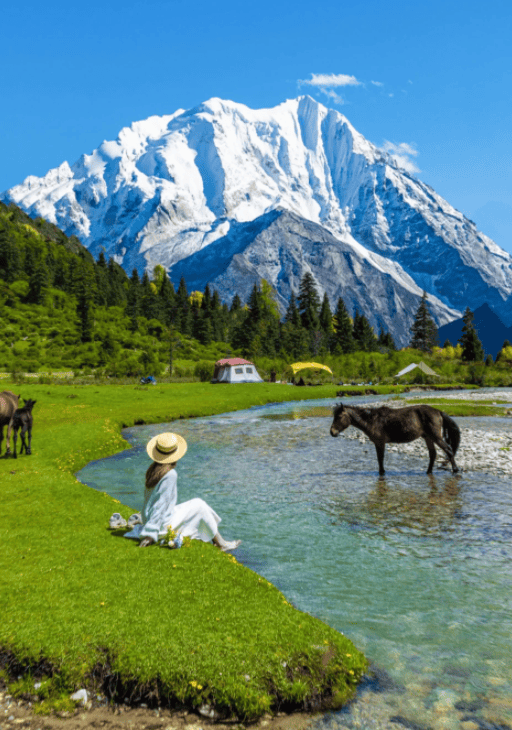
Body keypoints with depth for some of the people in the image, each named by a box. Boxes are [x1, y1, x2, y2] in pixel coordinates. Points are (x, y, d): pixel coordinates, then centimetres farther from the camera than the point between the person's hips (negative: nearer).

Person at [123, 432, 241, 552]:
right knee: (199, 505, 5)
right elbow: (161, 504, -25)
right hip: (163, 525, -9)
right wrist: (150, 534, -23)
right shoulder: (170, 474, -24)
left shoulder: (152, 470, 2)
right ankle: (221, 544, 15)